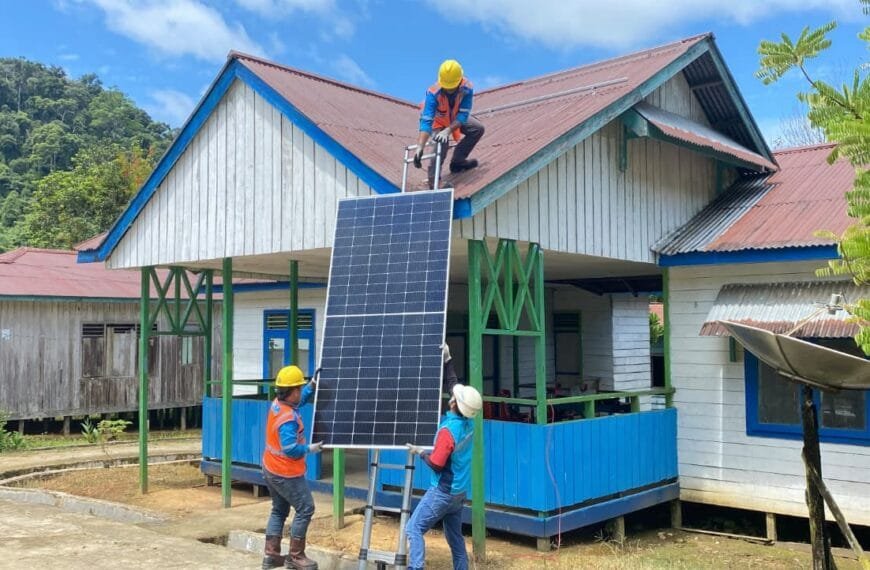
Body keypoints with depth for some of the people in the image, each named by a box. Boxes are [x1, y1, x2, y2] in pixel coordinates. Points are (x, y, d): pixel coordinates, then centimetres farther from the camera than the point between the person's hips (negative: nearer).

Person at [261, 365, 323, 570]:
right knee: (305, 508, 0)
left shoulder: (277, 403, 0)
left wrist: (313, 385, 7)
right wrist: (310, 449, -17)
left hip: (270, 469, 10)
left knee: (279, 510, 18)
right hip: (286, 473, -10)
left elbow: (300, 400, 20)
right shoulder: (288, 418, -27)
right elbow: (290, 448, -31)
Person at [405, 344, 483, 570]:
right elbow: (454, 384, 9)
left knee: (414, 528, -5)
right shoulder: (468, 422, -2)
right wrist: (447, 359, 11)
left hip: (443, 492, -8)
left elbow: (437, 464, -22)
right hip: (459, 492, 8)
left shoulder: (448, 430, -25)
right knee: (455, 536, 18)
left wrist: (421, 452, -6)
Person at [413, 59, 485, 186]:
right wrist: (420, 147, -55)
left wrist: (448, 130, -47)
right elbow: (426, 121, -46)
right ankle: (433, 178, -15)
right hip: (437, 120, -4)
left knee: (478, 129, -6)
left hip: (456, 118, 4)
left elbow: (463, 115, -32)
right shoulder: (433, 93, -40)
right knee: (442, 142, -29)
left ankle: (457, 161, 8)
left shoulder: (467, 88, -32)